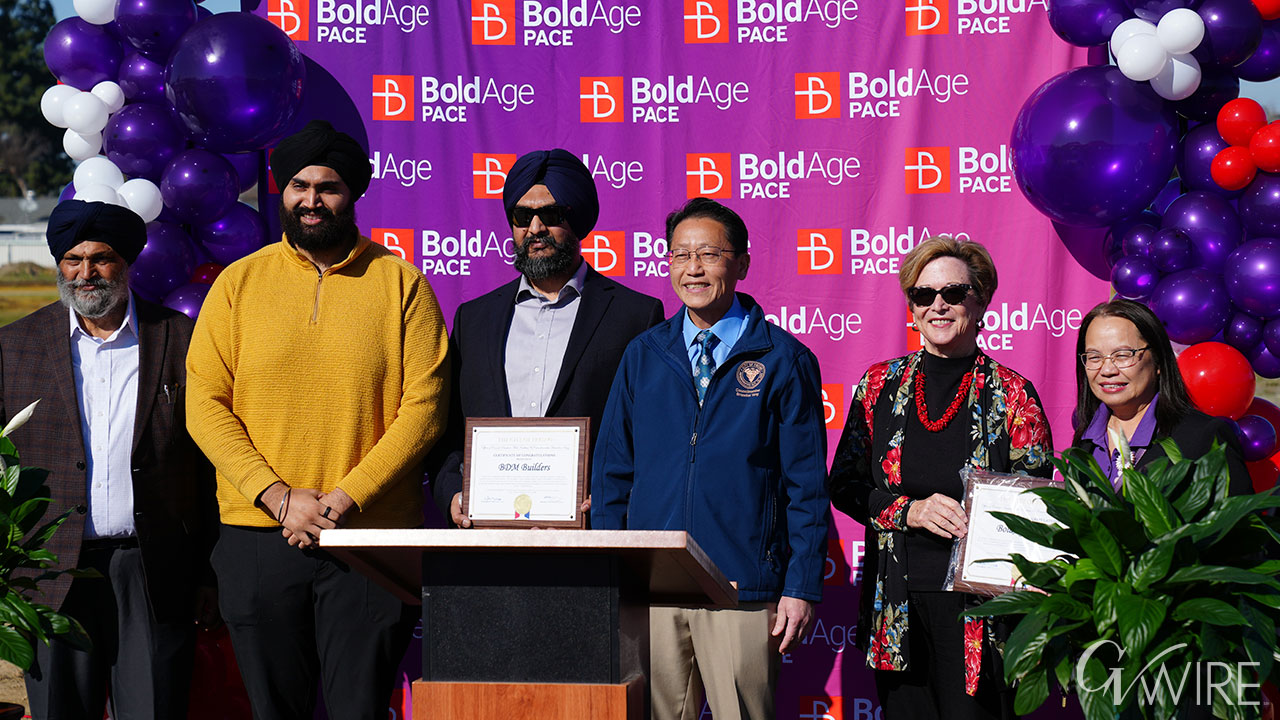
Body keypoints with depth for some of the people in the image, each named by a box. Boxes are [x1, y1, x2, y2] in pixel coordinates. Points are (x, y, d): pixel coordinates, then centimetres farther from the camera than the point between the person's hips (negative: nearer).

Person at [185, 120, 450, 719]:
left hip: (372, 536, -1)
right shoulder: (239, 282, 7)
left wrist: (344, 500, -12)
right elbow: (205, 406, 2)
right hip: (257, 537, 2)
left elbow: (423, 407, -3)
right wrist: (279, 498, -10)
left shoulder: (400, 282, 3)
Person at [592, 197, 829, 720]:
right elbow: (611, 471, 13)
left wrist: (802, 588, -5)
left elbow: (807, 485, 0)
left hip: (743, 590, -3)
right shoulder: (643, 356, 11)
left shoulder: (782, 359, 2)